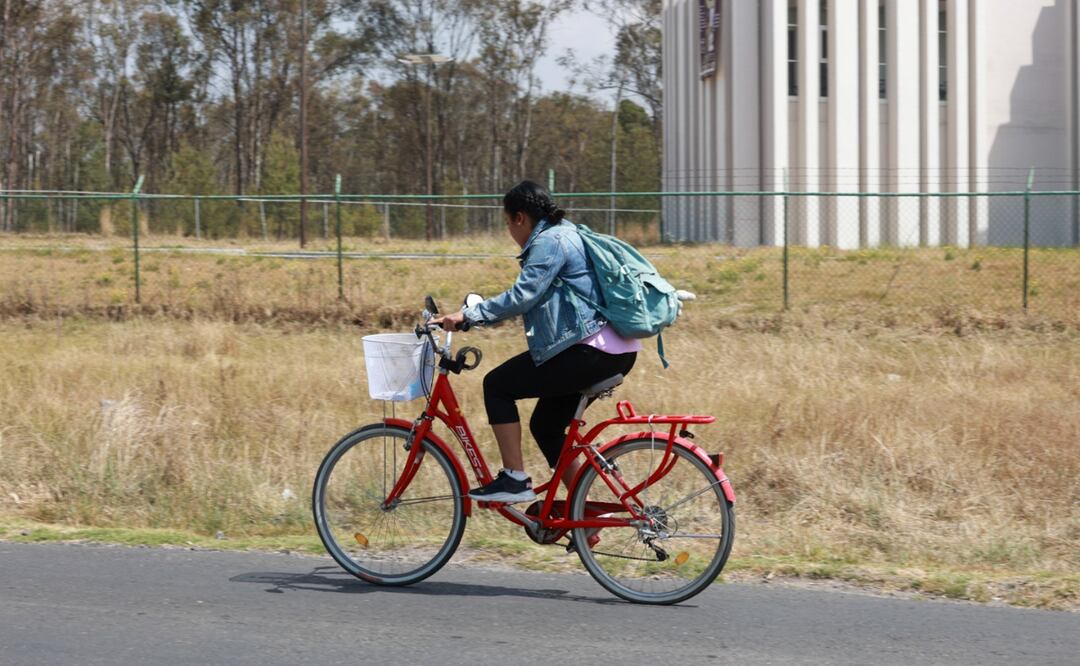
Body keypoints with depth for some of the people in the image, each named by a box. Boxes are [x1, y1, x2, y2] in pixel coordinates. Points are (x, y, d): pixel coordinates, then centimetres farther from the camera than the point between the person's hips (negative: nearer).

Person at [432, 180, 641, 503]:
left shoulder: (549, 241, -10)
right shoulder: (567, 234, 22)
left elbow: (522, 296, -20)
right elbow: (531, 298, 29)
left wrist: (468, 315, -16)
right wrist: (473, 312, 26)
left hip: (591, 352, -10)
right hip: (617, 352, 11)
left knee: (497, 385, -4)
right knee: (545, 426, 18)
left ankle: (514, 479, -5)